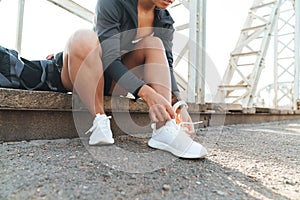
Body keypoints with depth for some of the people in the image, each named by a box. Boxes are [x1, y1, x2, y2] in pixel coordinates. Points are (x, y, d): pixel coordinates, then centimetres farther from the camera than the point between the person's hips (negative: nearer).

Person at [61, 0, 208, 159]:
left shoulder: (164, 21, -3)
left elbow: (167, 65, -12)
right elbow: (109, 57, -29)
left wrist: (180, 104, -27)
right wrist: (146, 92, -43)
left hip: (114, 83, 4)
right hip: (79, 74, -3)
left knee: (154, 43, -19)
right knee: (84, 38, -33)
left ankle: (164, 131, -34)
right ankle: (100, 120, -27)